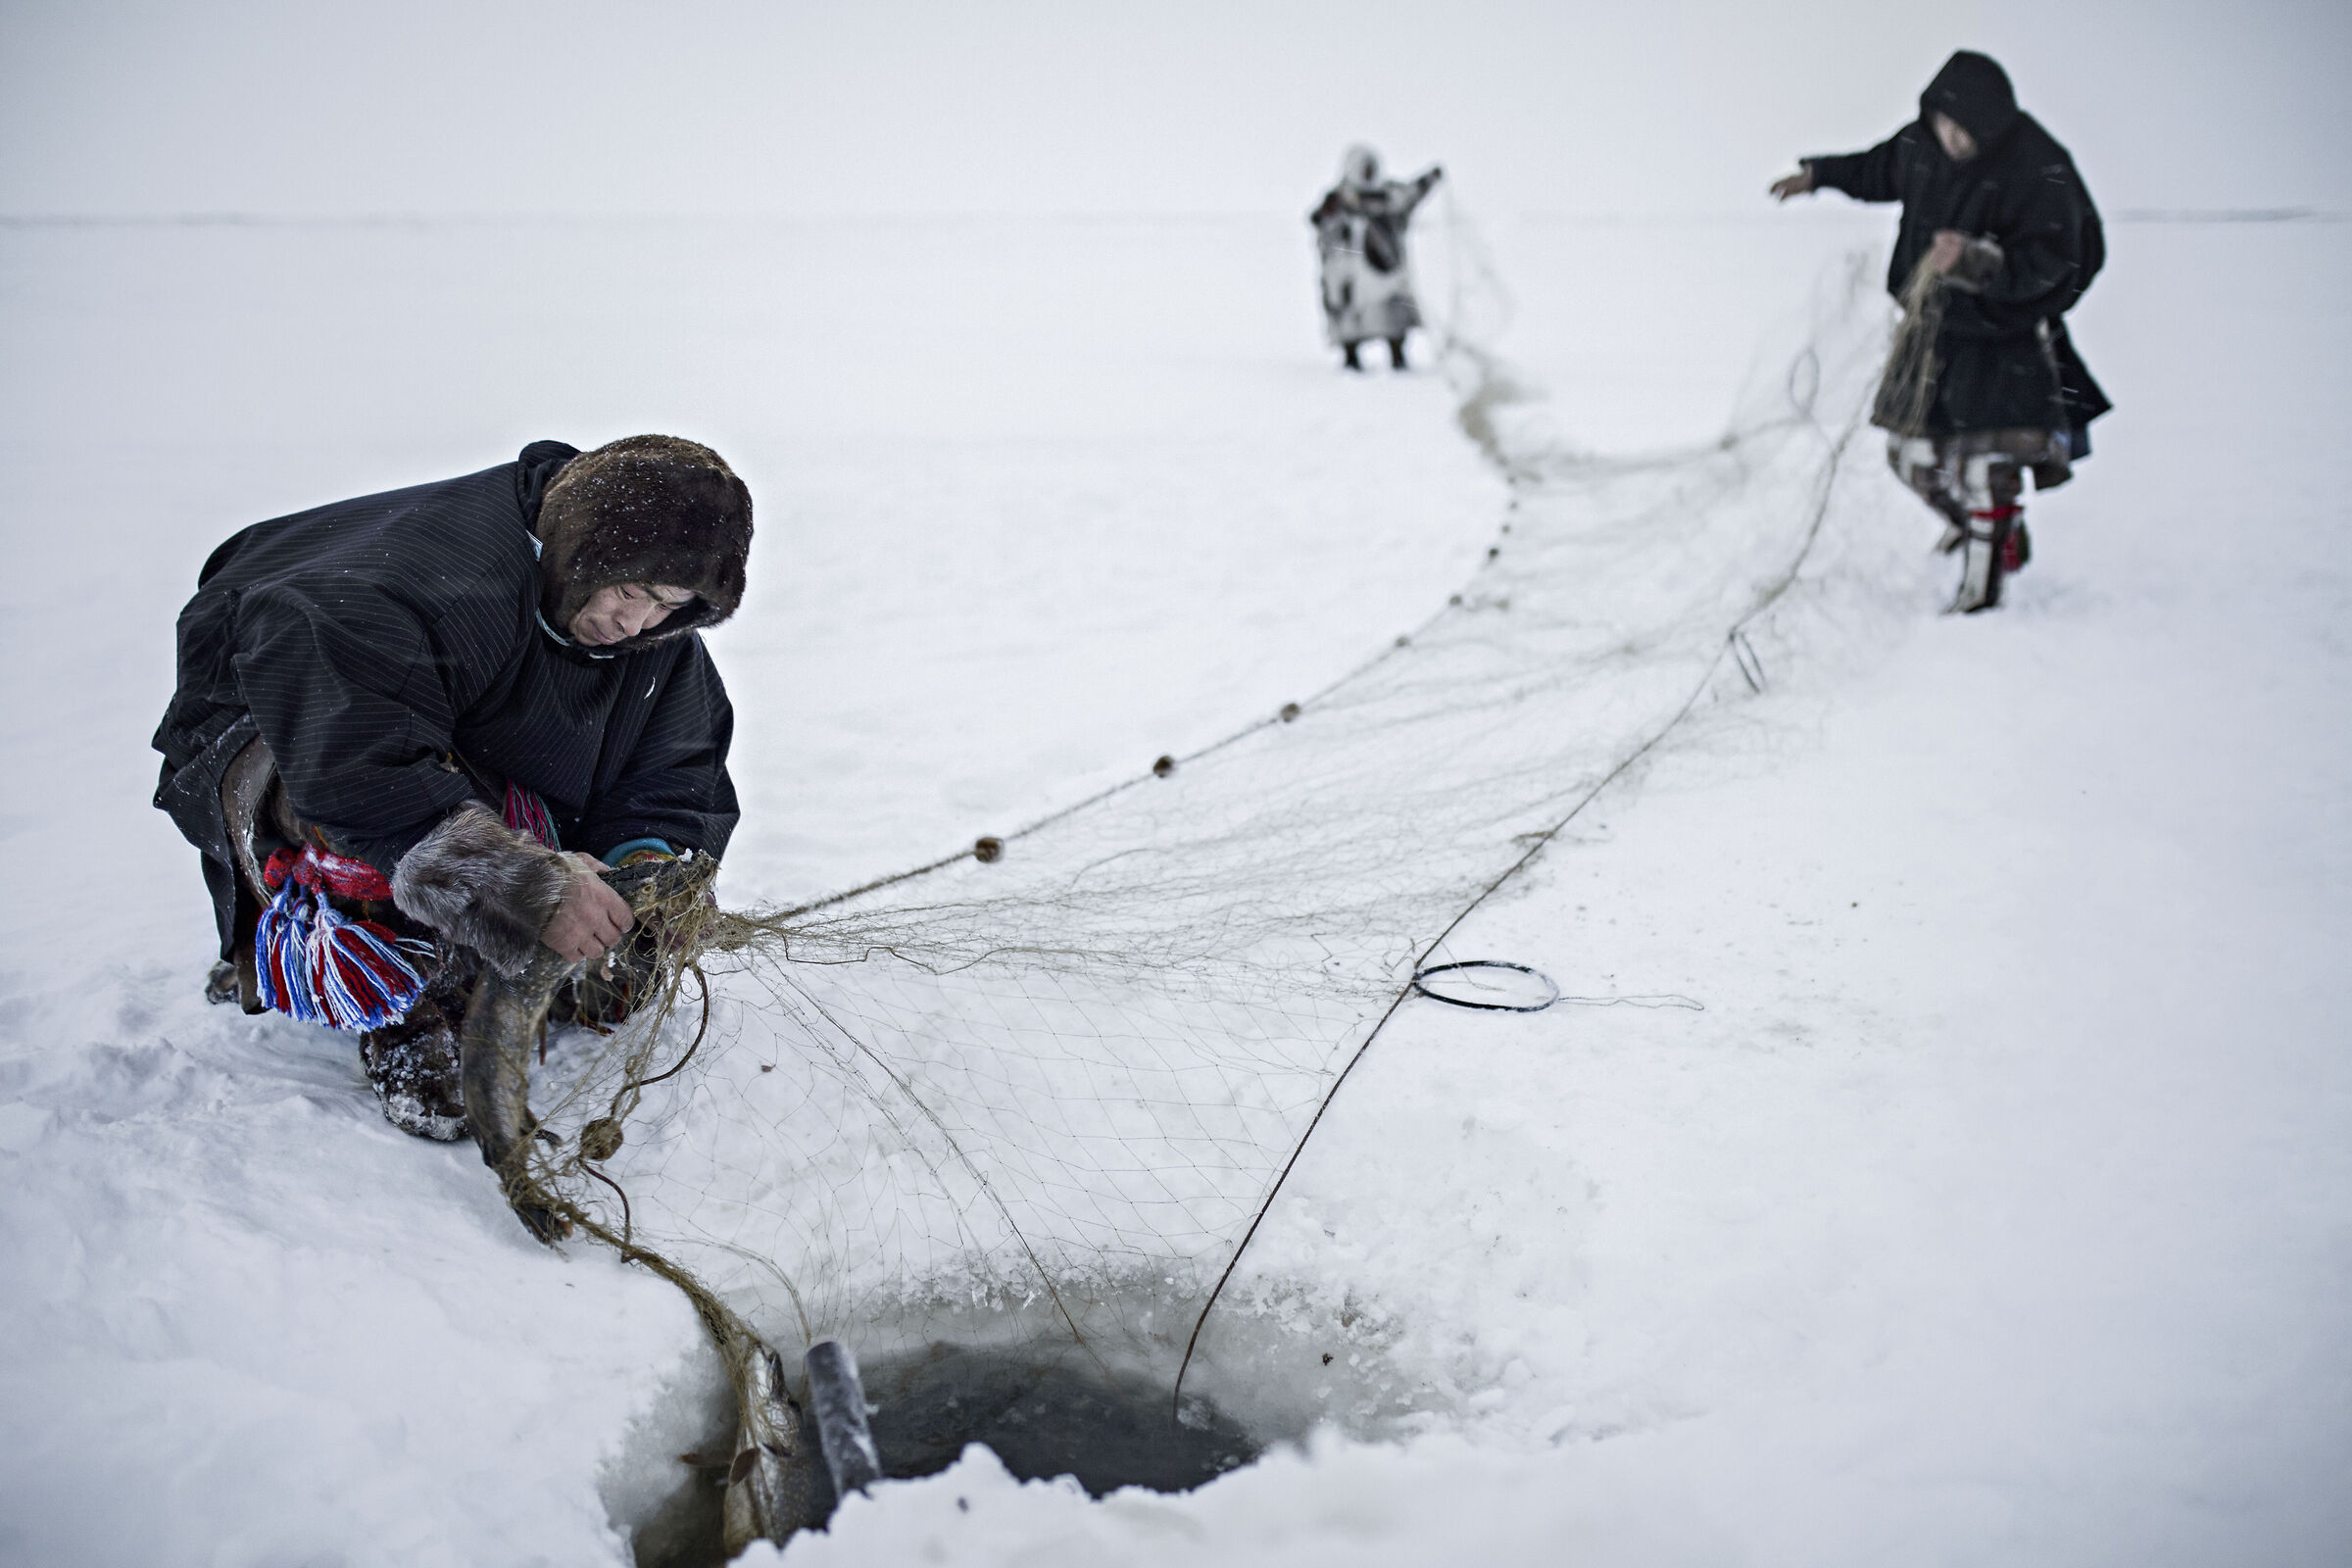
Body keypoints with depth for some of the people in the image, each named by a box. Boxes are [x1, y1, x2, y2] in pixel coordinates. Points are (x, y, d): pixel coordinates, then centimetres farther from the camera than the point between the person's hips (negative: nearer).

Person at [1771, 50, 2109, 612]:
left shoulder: (2041, 171, -22)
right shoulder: (1924, 144, -5)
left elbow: (2047, 263, -25)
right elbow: (1881, 168, 18)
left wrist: (1975, 258, -41)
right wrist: (1818, 174, 30)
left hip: (2004, 338, -6)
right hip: (1931, 328, 6)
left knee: (1987, 464, -9)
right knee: (1911, 451, 14)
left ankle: (1981, 586, 3)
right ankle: (1971, 520, 43)